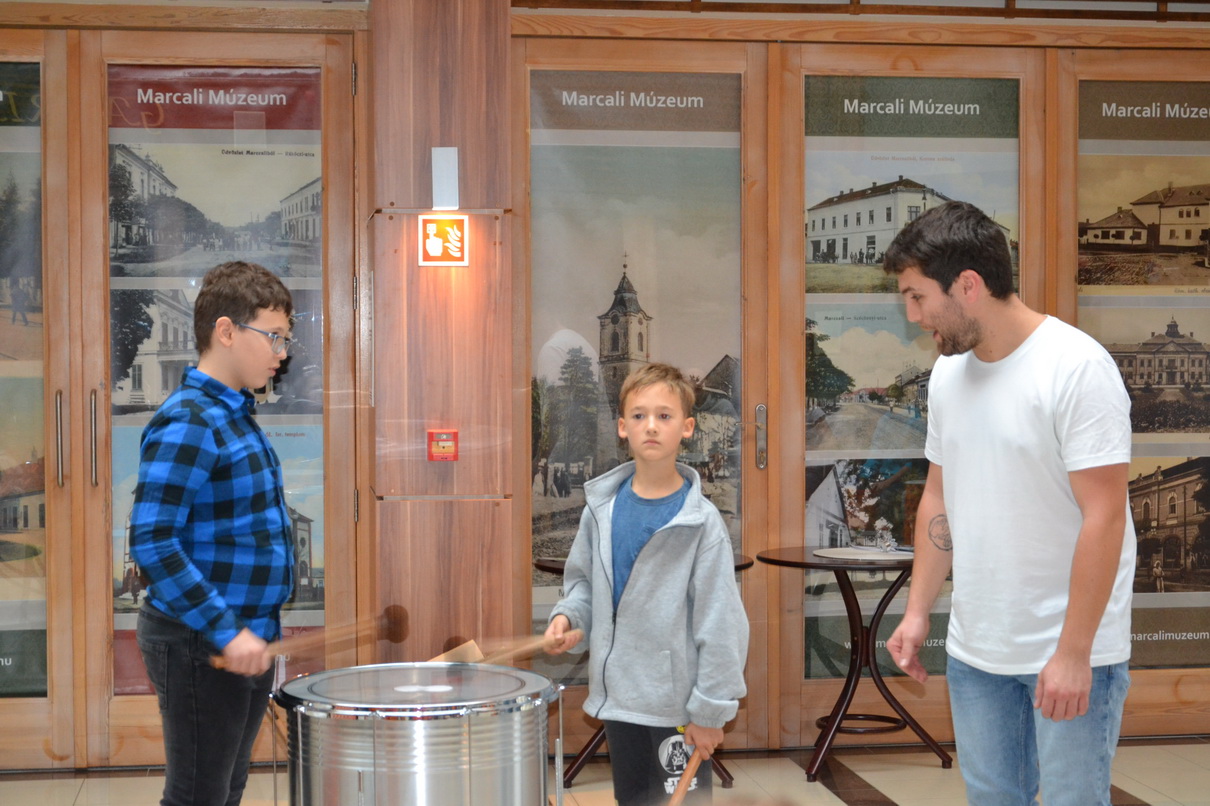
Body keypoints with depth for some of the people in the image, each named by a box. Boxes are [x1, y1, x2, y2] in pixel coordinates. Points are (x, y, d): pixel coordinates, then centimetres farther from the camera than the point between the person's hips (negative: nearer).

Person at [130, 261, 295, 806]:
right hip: (201, 648, -9)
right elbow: (152, 542, -24)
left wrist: (254, 629, 17)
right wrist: (226, 632, -25)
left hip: (247, 642, 9)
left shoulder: (236, 415, 12)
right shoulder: (186, 424, -18)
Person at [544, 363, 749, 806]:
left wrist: (711, 710, -13)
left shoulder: (701, 522, -15)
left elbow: (719, 622, -14)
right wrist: (568, 616, -5)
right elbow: (583, 580, 15)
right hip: (618, 694, 5)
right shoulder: (602, 507, 0)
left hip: (678, 703, -5)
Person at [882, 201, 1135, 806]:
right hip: (974, 648, 7)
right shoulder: (948, 372, 5)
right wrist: (917, 612, 10)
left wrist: (1073, 653, -19)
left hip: (1071, 652, -6)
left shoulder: (1076, 367, -16)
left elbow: (1104, 517, -18)